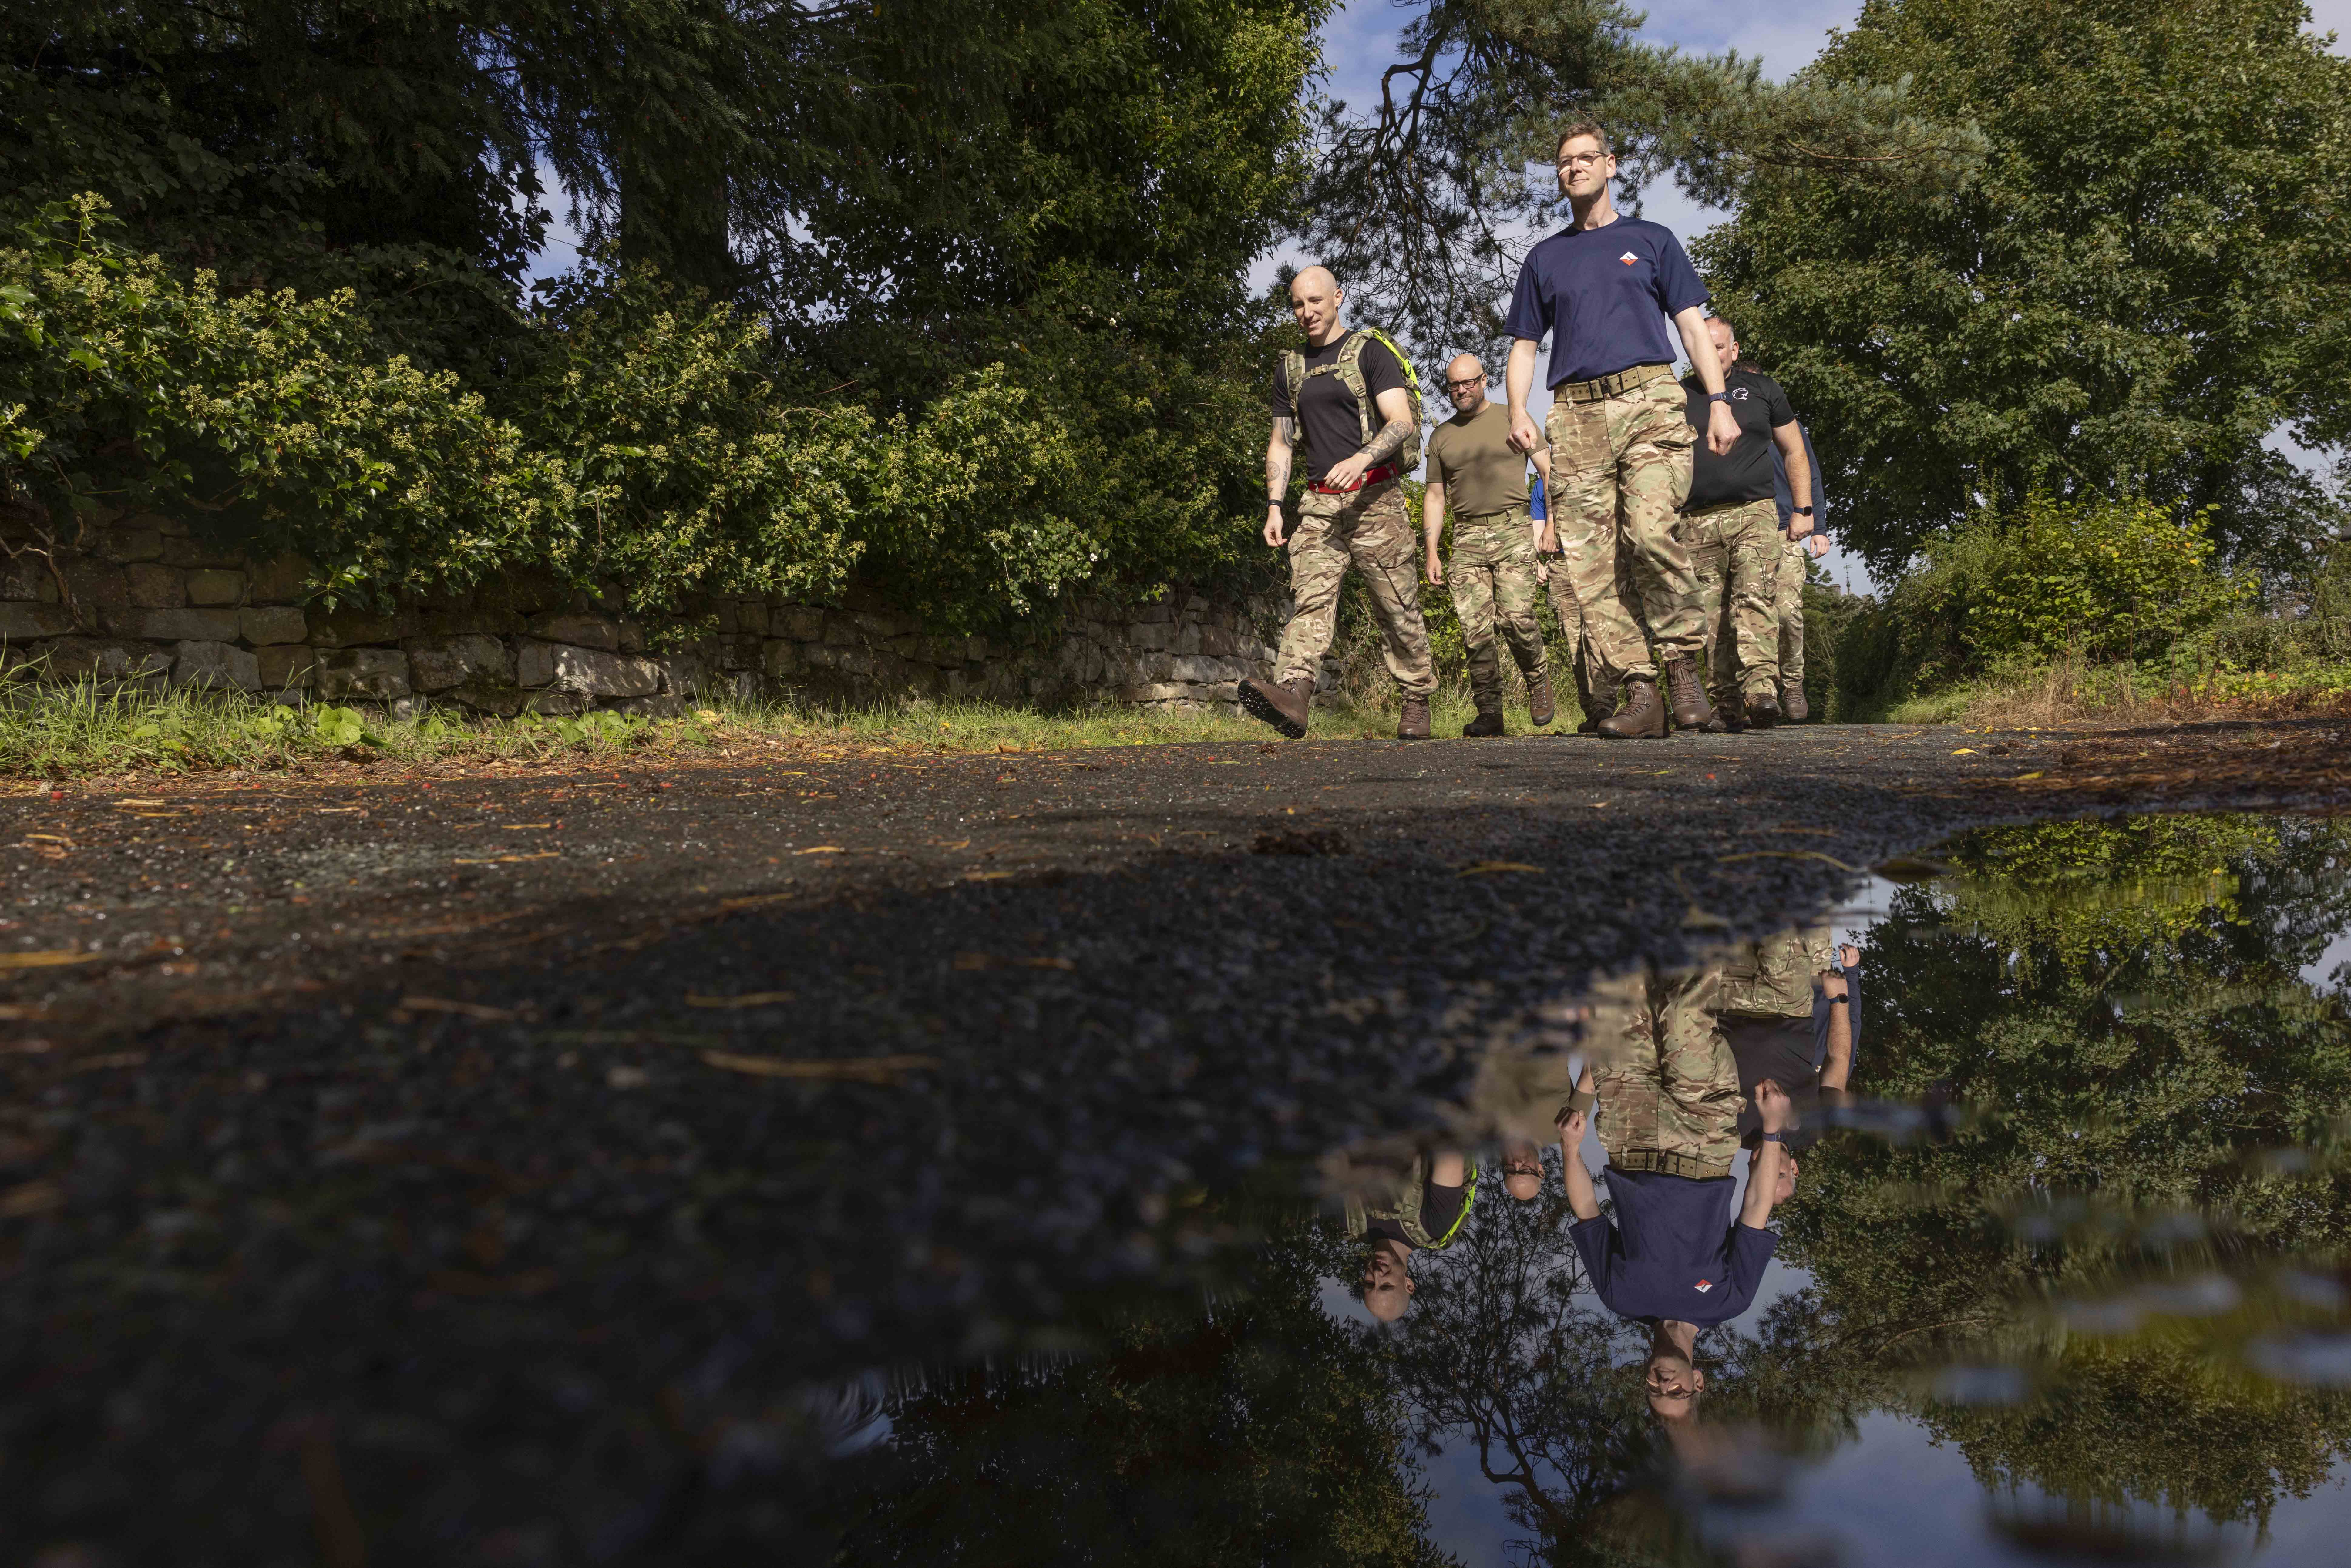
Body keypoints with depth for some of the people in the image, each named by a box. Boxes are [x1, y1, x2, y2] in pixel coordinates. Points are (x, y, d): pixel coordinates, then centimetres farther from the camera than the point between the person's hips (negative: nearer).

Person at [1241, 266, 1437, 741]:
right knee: (1310, 596, -16)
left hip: (1374, 499, -4)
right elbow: (1280, 443, 20)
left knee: (1397, 607, -1)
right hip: (1319, 505, 4)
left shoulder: (1369, 353, 2)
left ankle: (1417, 703, 10)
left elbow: (1402, 421, -9)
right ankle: (1293, 693, -34)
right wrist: (1274, 505, 7)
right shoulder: (1290, 370, 18)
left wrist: (1361, 459, -27)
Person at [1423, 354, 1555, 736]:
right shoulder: (1441, 437, 18)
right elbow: (1435, 496, 18)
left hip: (1513, 531, -3)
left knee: (1515, 616, -19)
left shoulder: (1512, 419, 9)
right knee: (1475, 630, -6)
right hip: (1466, 538, 3)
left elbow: (1549, 471, 7)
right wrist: (1432, 552, 9)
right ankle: (1489, 714, -1)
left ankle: (1538, 680, 7)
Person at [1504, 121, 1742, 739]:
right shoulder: (1545, 258, 23)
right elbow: (1524, 345, 19)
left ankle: (1683, 664, -11)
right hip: (1576, 415, 3)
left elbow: (1693, 326, 12)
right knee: (1589, 561, -8)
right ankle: (1639, 693, -6)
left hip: (1649, 401, -2)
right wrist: (1517, 412, -1)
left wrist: (1719, 400, -2)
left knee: (1650, 531, -24)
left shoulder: (1650, 239, 18)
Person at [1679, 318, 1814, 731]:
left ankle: (1761, 690, -33)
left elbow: (1794, 452, 19)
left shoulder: (1762, 389, 13)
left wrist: (1804, 510, 12)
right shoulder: (1679, 397, 14)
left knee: (1754, 600, -20)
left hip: (1755, 514, -1)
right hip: (1698, 523, 2)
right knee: (1712, 617, -3)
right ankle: (1728, 707, 1)